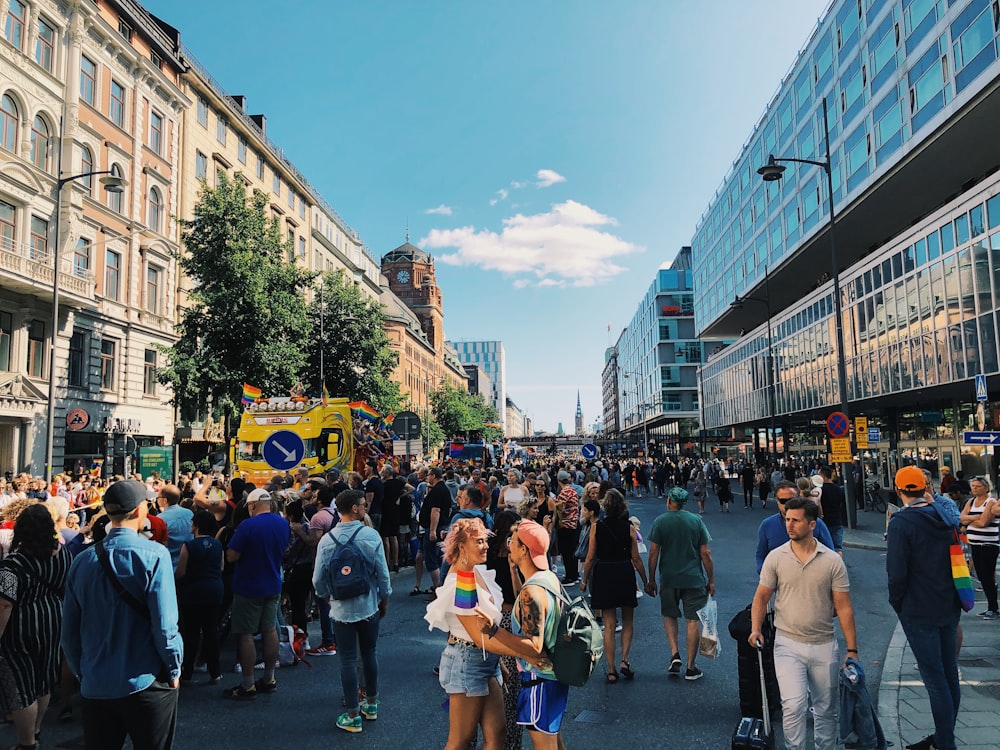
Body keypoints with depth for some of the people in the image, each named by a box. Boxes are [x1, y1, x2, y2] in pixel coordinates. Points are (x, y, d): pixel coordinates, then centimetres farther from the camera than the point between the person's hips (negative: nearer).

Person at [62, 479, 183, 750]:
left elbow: (69, 630, 4)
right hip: (147, 685, -4)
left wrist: (81, 672, 18)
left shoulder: (83, 560, -2)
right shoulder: (154, 555, -17)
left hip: (95, 687, 4)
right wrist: (174, 670, -4)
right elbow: (164, 626, -19)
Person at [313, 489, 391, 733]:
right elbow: (383, 572, -10)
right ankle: (371, 704, 33)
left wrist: (327, 597, 14)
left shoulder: (327, 540, -10)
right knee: (370, 654, 18)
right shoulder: (371, 535, -14)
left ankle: (353, 715, 17)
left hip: (342, 609, 0)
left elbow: (319, 578, -6)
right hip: (369, 606, 0)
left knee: (348, 660, 8)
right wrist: (385, 599, 6)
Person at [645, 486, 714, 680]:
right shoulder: (696, 521, 0)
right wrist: (711, 580, 7)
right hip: (694, 579, 0)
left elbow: (653, 553, -4)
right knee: (693, 620, 6)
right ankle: (690, 667, 9)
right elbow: (706, 553, -1)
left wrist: (651, 580, 4)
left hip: (668, 579, 0)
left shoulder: (660, 521, -3)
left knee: (669, 615, 18)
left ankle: (674, 653, 1)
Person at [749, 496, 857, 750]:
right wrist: (756, 629, -12)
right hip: (788, 645, -1)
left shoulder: (833, 561, -3)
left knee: (826, 710, 14)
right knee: (793, 704, -13)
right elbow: (762, 596, 3)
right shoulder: (775, 557, -3)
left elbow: (843, 607, -1)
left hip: (824, 645, 1)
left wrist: (852, 649, -4)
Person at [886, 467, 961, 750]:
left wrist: (897, 603, -5)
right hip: (949, 607, 7)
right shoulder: (944, 515, 1)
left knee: (935, 680, 2)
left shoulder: (901, 522, -20)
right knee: (950, 674, 16)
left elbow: (897, 572, -21)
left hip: (919, 612, -7)